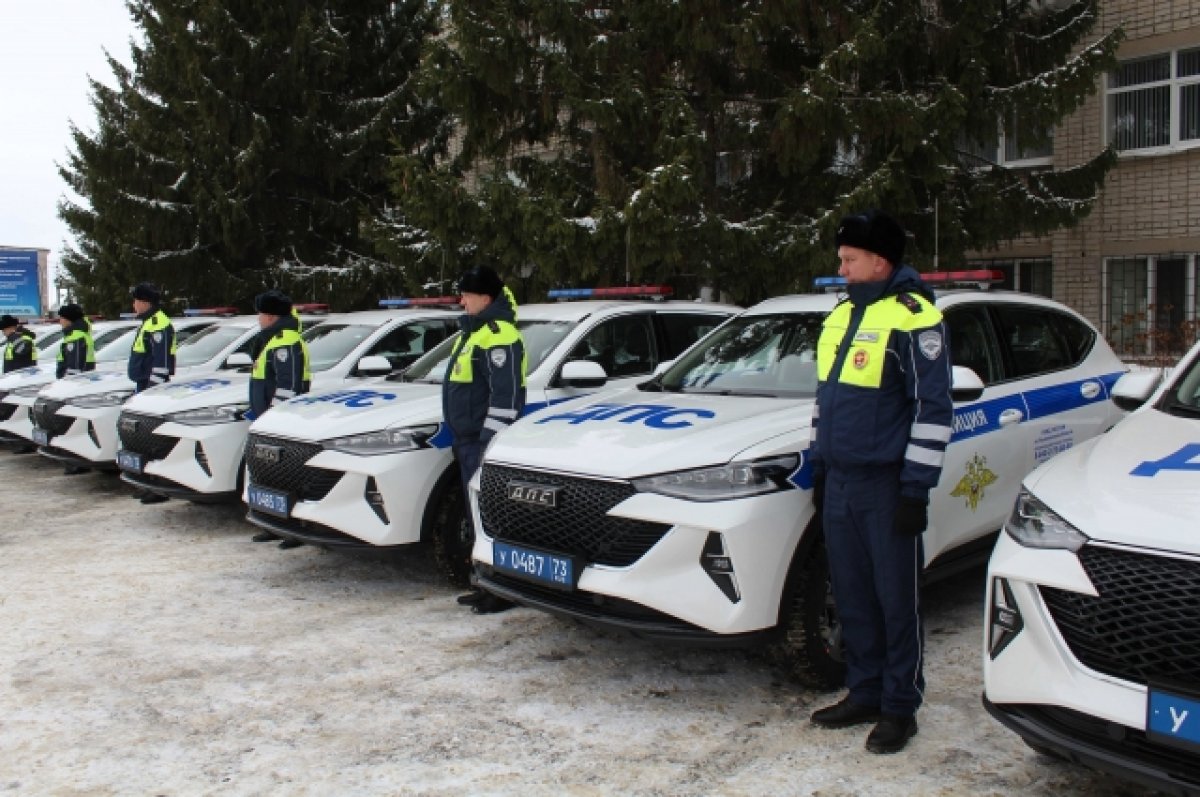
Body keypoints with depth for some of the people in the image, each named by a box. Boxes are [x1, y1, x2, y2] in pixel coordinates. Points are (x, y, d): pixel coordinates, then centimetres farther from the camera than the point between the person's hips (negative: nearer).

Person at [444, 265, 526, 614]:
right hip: (468, 441, 11)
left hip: (484, 441, -11)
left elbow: (505, 396, -22)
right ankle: (488, 585, 22)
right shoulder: (474, 332, 19)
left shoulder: (498, 335, -15)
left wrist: (490, 444, -24)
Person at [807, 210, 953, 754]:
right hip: (840, 482, 8)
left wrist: (917, 488, -15)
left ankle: (900, 708, 15)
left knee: (897, 600, 3)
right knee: (852, 599, 13)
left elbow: (934, 408, -13)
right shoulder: (841, 316, 14)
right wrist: (820, 468, 19)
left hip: (887, 485, -7)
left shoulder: (913, 317, -11)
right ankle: (864, 693, 26)